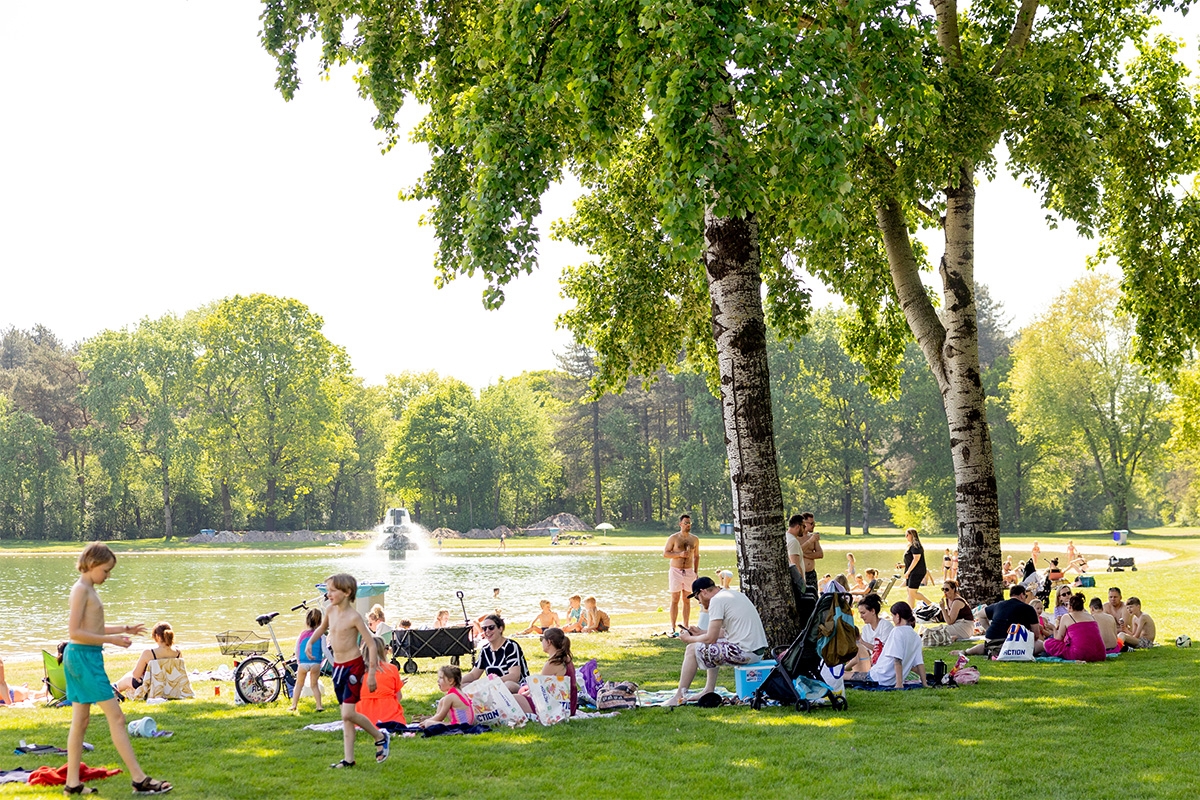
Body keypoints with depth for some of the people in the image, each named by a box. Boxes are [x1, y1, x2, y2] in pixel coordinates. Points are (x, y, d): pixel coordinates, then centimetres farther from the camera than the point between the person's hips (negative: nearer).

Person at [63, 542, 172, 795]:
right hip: (83, 657, -10)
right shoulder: (81, 590, -15)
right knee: (116, 716, -8)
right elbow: (75, 632, -20)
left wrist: (123, 629, 15)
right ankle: (139, 779, -7)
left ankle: (73, 783, 15)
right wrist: (111, 639, -18)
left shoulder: (88, 590, 15)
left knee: (81, 720, 11)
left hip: (84, 658, 10)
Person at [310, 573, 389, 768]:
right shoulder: (330, 610, 3)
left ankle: (380, 737, 9)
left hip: (353, 666, -7)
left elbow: (371, 644, -15)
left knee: (348, 714, -12)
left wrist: (371, 673, -18)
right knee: (346, 716, 8)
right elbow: (322, 627, 26)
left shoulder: (354, 617, -17)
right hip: (337, 666, 7)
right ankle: (348, 758, 11)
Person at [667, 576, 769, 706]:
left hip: (744, 651, -10)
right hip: (759, 650, 10)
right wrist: (701, 632, 29)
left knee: (692, 649, 1)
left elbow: (711, 638, -11)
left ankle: (679, 697, 7)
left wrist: (689, 639, 6)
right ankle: (709, 691, 28)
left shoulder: (717, 600, -10)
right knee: (713, 647, 31)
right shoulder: (736, 594, 19)